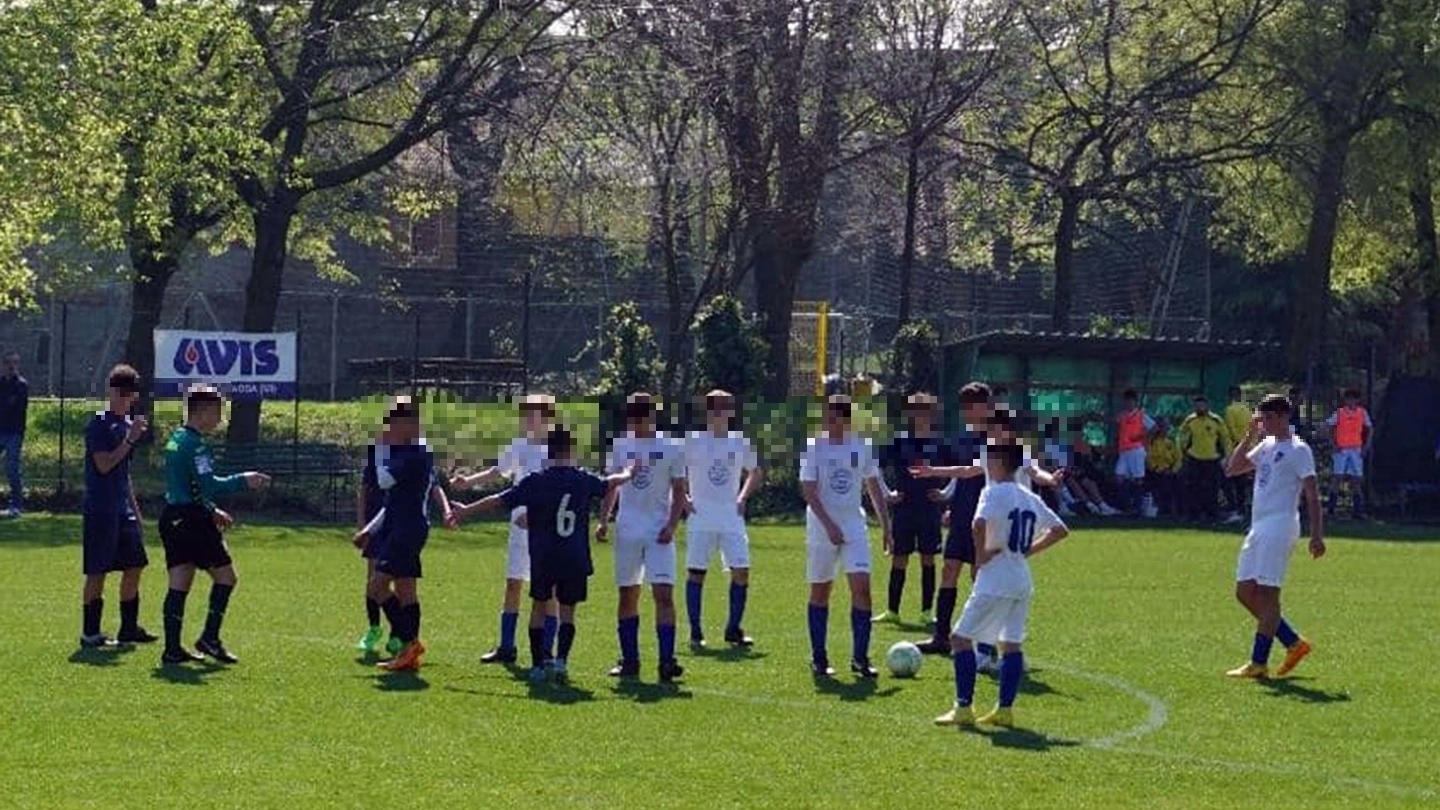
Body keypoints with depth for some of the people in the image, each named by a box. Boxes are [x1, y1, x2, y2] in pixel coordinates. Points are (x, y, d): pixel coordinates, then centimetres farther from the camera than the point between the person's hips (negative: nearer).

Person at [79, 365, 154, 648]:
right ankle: (90, 632, 2)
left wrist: (134, 507, 22)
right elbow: (104, 464, -20)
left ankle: (129, 628, 16)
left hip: (123, 509, 8)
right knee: (97, 571, -4)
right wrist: (130, 440, -23)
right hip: (100, 510, -8)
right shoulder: (99, 425, -10)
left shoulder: (127, 424, 14)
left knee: (134, 566, 8)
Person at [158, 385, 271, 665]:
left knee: (179, 583, 6)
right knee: (225, 576, 3)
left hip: (173, 516, 9)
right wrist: (244, 481, -15)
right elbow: (209, 485, -22)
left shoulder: (176, 440, 17)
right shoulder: (195, 444, -14)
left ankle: (172, 648, 2)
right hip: (192, 519, -9)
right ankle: (210, 638, 1)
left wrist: (212, 512, 25)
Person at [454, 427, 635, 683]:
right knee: (567, 611, 8)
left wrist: (466, 510, 7)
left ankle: (538, 664, 9)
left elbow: (499, 500, -4)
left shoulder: (536, 482, -6)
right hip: (575, 559, 1)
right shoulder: (584, 480, 2)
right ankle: (561, 659, -10)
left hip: (543, 558, -1)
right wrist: (628, 474, 45)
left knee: (539, 607, 13)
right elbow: (610, 483, 23)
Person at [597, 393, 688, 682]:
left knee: (663, 593, -13)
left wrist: (672, 525, -11)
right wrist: (603, 520, 3)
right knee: (628, 595, 6)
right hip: (627, 529, 3)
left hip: (659, 531, -3)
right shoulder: (621, 446, 9)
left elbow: (679, 492, 1)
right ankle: (629, 660, 13)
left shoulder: (671, 449, 0)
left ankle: (666, 661, -16)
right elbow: (611, 487, 15)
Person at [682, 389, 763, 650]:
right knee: (696, 573, -1)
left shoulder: (740, 443, 6)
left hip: (731, 517, 2)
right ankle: (695, 633, 6)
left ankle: (733, 629, 6)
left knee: (741, 571, -5)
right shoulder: (692, 442, -2)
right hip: (701, 517, -2)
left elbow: (755, 474, 22)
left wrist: (743, 497, 10)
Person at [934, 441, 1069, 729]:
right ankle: (1005, 709, 8)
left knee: (961, 637, 0)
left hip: (995, 583, -8)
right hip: (1023, 582, 8)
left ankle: (963, 708, -3)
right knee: (1011, 643, 11)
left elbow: (979, 525, -30)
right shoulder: (1030, 498, 12)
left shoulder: (994, 492, -11)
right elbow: (1059, 530, 19)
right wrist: (1029, 550, 16)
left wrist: (980, 554, -15)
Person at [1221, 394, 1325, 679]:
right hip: (1258, 527, 9)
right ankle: (1294, 643, 15)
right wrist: (1250, 435, 9)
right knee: (1245, 592, 7)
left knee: (1267, 594, -9)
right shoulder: (1265, 446, 17)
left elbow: (1312, 494, -11)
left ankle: (1258, 663, -9)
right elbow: (1233, 468, 17)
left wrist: (1316, 534, -17)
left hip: (1280, 525, -9)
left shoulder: (1298, 450, -7)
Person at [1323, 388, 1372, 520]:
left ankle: (1357, 509, 8)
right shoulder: (1339, 413, -3)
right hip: (1341, 449, -2)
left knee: (1356, 479, 4)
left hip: (1356, 449, 2)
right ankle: (1330, 508, -5)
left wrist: (1366, 445, 3)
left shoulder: (1362, 413, 3)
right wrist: (1333, 443, -7)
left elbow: (1370, 429, 13)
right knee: (1337, 477, -7)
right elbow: (1328, 427, 1)